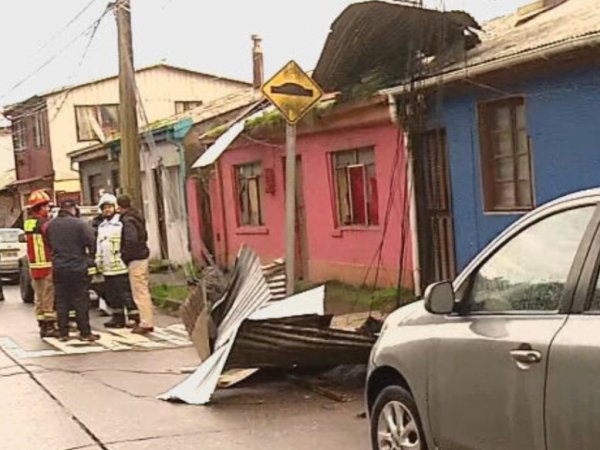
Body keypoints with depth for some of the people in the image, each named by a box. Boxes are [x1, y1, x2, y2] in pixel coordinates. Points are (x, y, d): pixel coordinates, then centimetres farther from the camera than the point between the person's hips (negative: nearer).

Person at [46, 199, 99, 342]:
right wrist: (90, 251, 7)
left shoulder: (51, 225, 3)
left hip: (58, 268, 4)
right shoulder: (80, 224, -14)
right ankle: (85, 332, 5)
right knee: (81, 301, 2)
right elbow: (91, 243, -14)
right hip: (77, 267, -4)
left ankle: (63, 333, 12)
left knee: (61, 301, 9)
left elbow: (49, 244, 12)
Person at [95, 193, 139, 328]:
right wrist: (98, 262, 16)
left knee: (126, 293, -7)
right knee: (111, 295, 13)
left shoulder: (121, 223, -7)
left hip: (121, 266, -8)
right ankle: (118, 318, 22)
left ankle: (134, 318, -2)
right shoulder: (101, 226, 19)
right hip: (107, 268, 8)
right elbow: (99, 246, 24)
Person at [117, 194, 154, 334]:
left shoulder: (128, 220, -15)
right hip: (143, 256, 10)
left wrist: (124, 255, -12)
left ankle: (145, 323, -4)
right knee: (144, 291, 15)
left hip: (135, 260, -10)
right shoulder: (137, 217, 13)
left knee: (139, 293, -6)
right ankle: (148, 321, 21)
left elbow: (131, 240, -26)